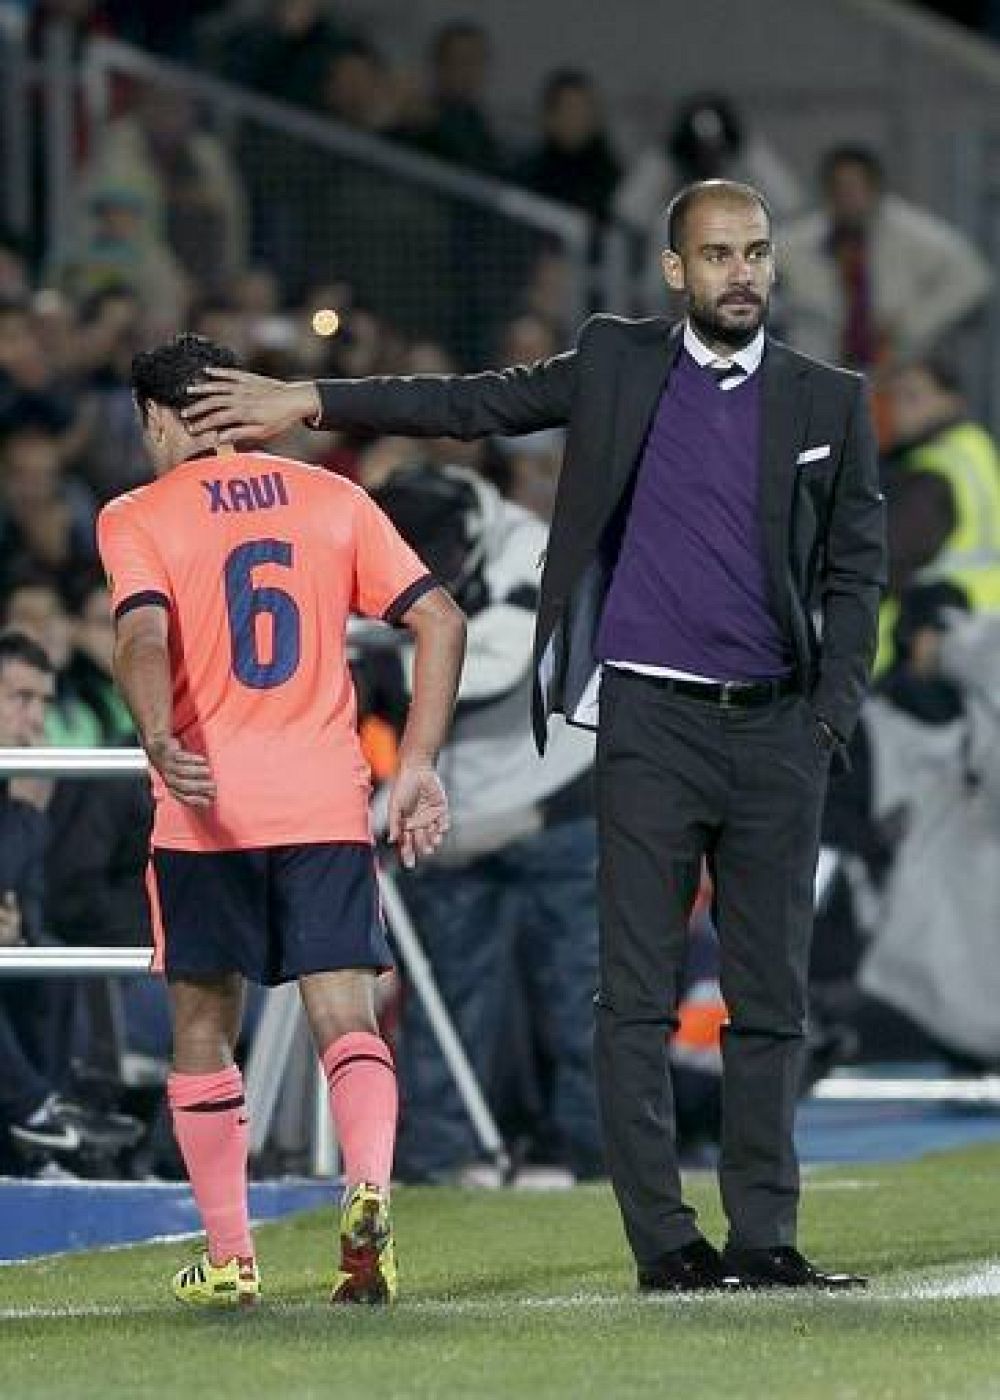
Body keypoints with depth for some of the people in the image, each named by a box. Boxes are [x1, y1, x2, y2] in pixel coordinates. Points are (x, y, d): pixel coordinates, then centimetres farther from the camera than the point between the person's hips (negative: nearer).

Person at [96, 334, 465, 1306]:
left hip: (205, 807, -2)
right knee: (348, 1018, -1)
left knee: (203, 1028, 13)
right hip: (329, 805, 2)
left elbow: (143, 634, -17)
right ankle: (368, 1191, -28)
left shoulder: (139, 518, 2)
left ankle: (229, 1259, 13)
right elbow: (440, 621, 6)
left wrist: (159, 741, -32)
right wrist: (416, 766, 7)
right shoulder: (332, 501, 11)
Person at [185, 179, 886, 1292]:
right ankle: (663, 1240, -4)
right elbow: (475, 404, 10)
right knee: (637, 995, -5)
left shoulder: (830, 404, 9)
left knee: (770, 1000, 3)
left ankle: (765, 1236, 8)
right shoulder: (617, 364, 7)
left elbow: (856, 571, 11)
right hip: (650, 723, -1)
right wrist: (306, 401, 5)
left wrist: (831, 717, 1)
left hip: (777, 734, 2)